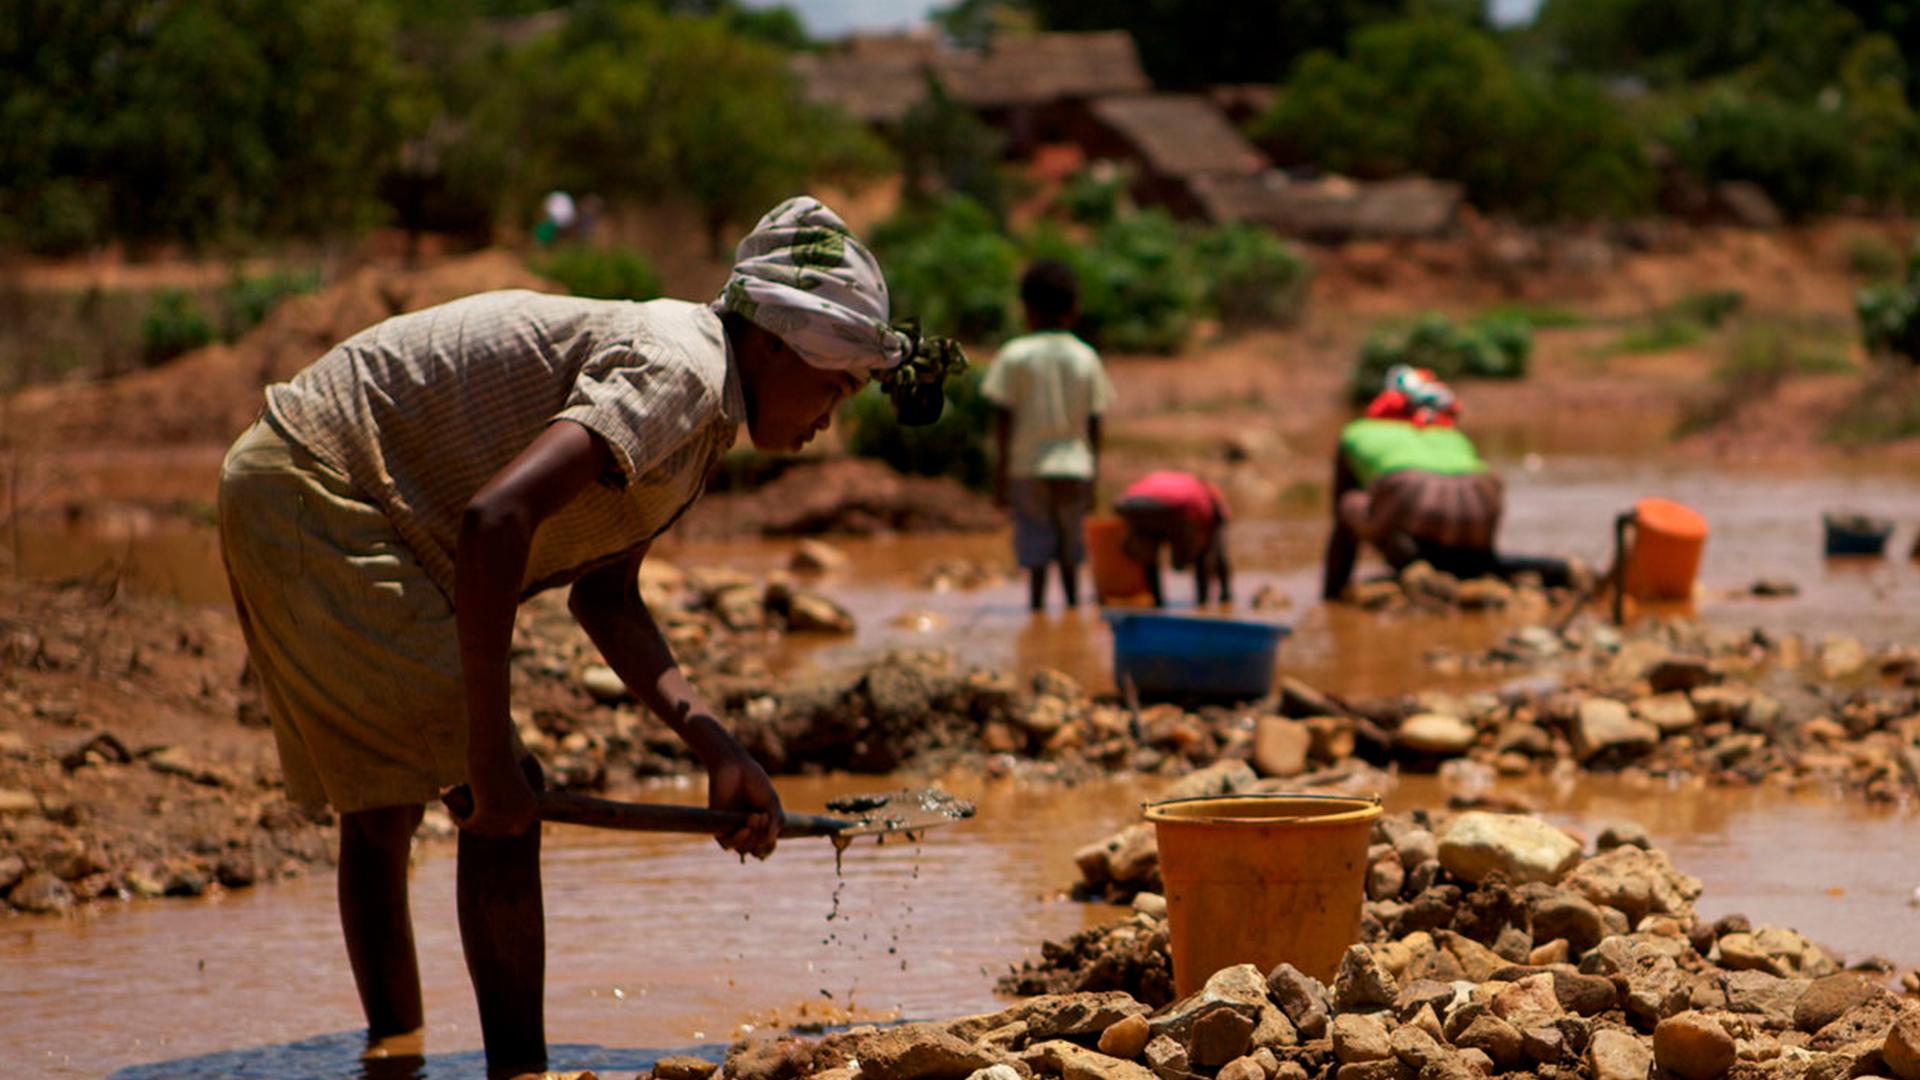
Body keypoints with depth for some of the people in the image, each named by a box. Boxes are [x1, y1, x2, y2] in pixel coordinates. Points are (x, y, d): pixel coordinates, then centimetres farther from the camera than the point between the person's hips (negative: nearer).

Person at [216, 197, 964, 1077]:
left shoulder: (702, 418, 13)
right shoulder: (680, 370, -20)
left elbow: (604, 595, 16)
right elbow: (495, 517, -32)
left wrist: (714, 745, 4)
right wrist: (490, 755, -28)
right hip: (318, 498, -11)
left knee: (382, 809, 19)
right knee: (503, 803, -10)